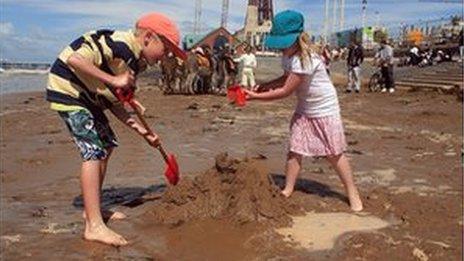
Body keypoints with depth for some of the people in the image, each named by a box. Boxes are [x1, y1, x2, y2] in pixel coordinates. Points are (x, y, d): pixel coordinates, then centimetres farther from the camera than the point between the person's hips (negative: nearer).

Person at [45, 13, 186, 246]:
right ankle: (94, 226, -14)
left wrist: (140, 130, 3)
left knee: (107, 146, 13)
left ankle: (92, 209, 24)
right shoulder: (119, 44, -23)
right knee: (94, 151, -15)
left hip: (87, 96, 10)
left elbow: (114, 103, 9)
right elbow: (74, 59, -33)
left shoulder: (135, 62, 8)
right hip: (67, 89, -10)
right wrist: (114, 80, -32)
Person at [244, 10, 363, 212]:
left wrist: (256, 96, -23)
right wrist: (263, 86, -3)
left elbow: (285, 91, -28)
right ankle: (288, 189, 13)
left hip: (324, 110, -7)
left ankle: (353, 194, 15)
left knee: (335, 154, 1)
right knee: (295, 149, 2)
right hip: (304, 110, 7)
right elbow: (286, 78, 14)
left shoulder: (305, 60, -31)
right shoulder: (288, 57, -4)